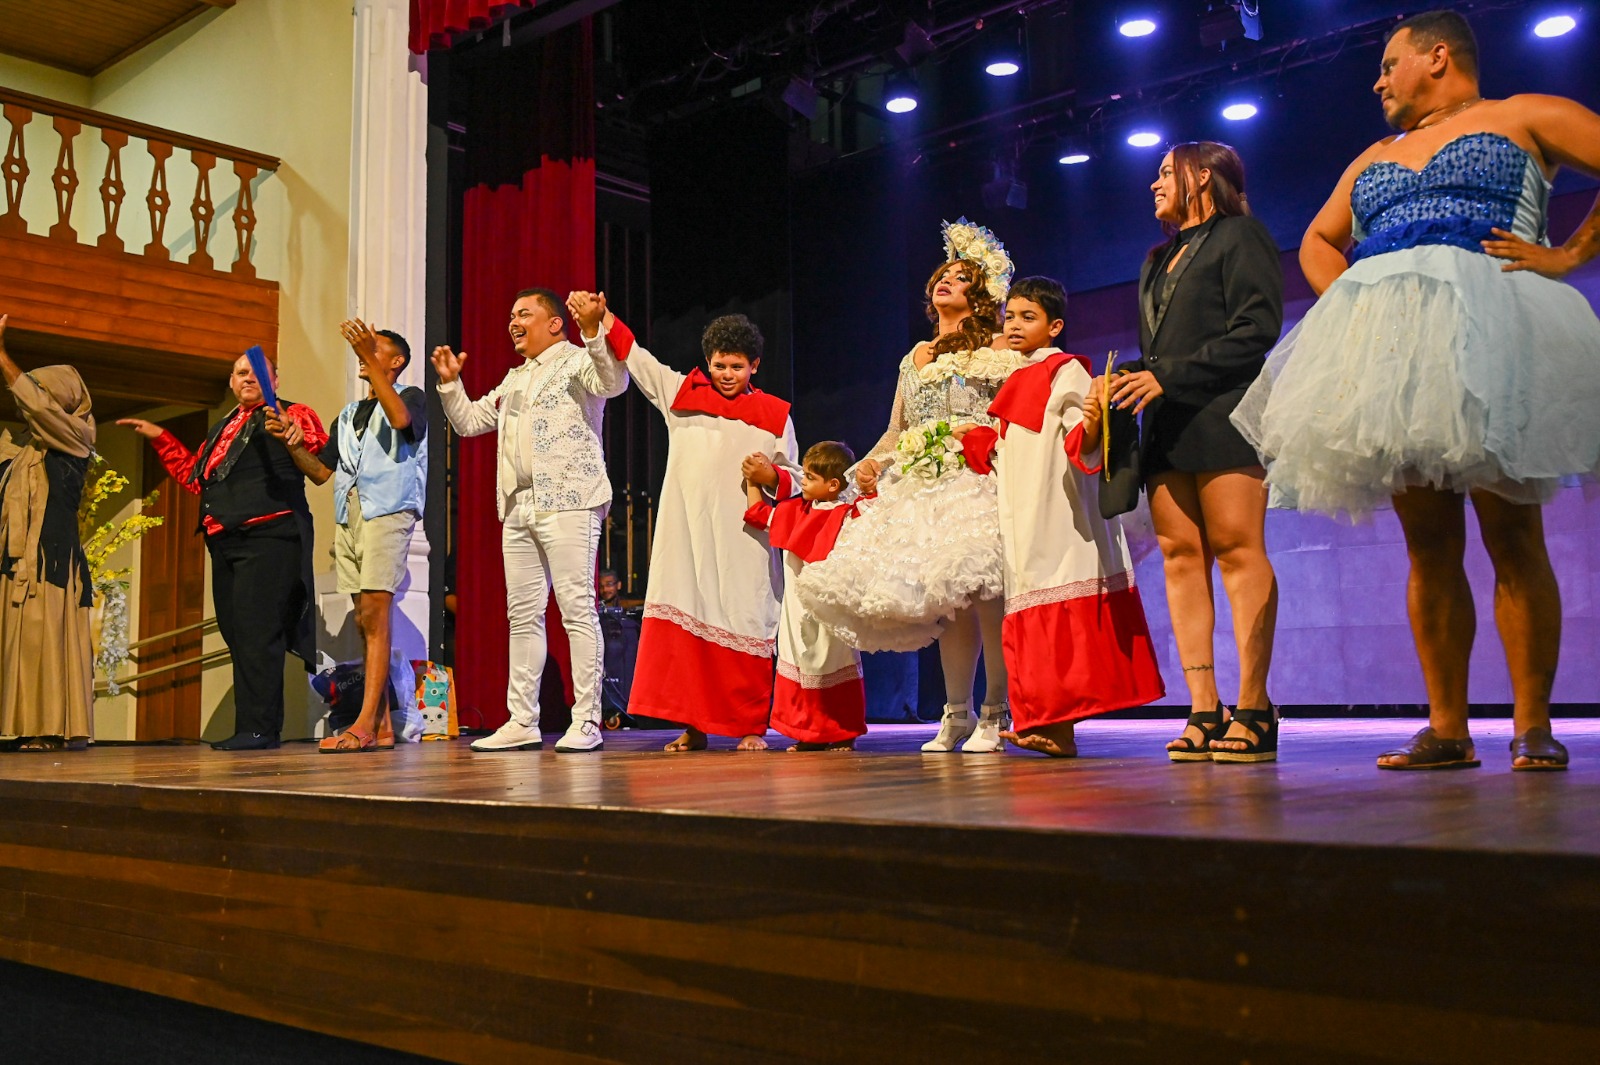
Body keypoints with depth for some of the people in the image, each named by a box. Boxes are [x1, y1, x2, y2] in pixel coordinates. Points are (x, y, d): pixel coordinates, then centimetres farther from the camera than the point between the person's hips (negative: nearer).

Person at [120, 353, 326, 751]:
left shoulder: (291, 415, 3)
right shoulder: (221, 429, 27)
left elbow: (319, 452, -14)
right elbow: (194, 476, 29)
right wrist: (160, 439, 27)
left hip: (268, 536, -9)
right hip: (225, 540, 9)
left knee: (256, 632, -14)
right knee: (236, 632, 8)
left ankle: (257, 728, -14)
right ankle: (257, 728, 13)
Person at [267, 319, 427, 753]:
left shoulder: (411, 397, 7)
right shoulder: (348, 414, 26)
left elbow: (400, 419, -18)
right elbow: (321, 472, 22)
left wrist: (368, 357, -19)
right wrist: (292, 441, 4)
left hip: (387, 512, -7)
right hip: (348, 515, 7)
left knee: (374, 615, -16)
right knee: (365, 622, 2)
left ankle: (365, 724, -21)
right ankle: (382, 726, 3)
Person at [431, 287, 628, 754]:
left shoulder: (576, 361, 1)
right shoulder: (514, 379, 25)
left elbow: (614, 382, -21)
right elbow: (469, 421, 30)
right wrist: (450, 383, 17)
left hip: (568, 504, -8)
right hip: (519, 509, 8)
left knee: (577, 610, -9)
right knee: (523, 615, 8)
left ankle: (586, 721, -8)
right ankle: (522, 722, 12)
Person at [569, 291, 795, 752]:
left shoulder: (774, 414, 10)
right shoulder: (681, 393, 14)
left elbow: (791, 481, 11)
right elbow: (632, 355, 12)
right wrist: (599, 319, 0)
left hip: (744, 537, -1)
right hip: (687, 532, 2)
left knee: (746, 627, -3)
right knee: (683, 623, -3)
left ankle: (750, 726, 5)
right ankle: (692, 726, 3)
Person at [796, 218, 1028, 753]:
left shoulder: (997, 350, 9)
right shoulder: (913, 360, 25)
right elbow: (895, 431, 24)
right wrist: (871, 463, 6)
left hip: (980, 480, -5)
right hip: (923, 485, 5)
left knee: (984, 592, -16)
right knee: (945, 600, -1)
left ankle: (994, 714, -9)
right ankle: (957, 713, 5)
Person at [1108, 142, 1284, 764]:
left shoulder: (1238, 236, 5)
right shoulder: (1158, 260, 28)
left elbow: (1258, 328, -7)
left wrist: (1169, 377, -12)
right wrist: (1128, 386, 5)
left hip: (1222, 413, -7)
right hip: (1165, 424, 7)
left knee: (1237, 550, -12)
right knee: (1180, 556, -3)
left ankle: (1252, 710, -12)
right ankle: (1204, 710, -4)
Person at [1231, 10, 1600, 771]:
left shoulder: (1524, 119, 10)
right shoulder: (1374, 159, 28)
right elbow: (1318, 241, 35)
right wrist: (1341, 303, 16)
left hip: (1486, 342, -5)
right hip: (1391, 352, 5)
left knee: (1512, 537, -8)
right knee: (1428, 545, 1)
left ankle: (1532, 727, -4)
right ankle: (1447, 730, 2)